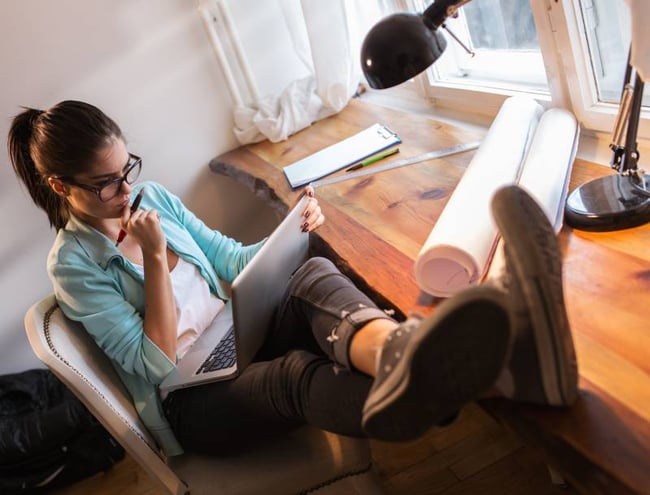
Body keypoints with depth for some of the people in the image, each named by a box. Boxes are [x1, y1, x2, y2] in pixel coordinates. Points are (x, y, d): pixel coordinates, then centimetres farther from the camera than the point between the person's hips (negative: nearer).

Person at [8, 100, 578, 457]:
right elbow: (155, 362, -11)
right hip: (190, 403, -4)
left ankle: (397, 353, -65)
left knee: (313, 275, -30)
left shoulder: (152, 196, 9)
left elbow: (232, 259, 13)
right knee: (295, 373, -40)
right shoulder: (73, 265, -6)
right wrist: (154, 262, -19)